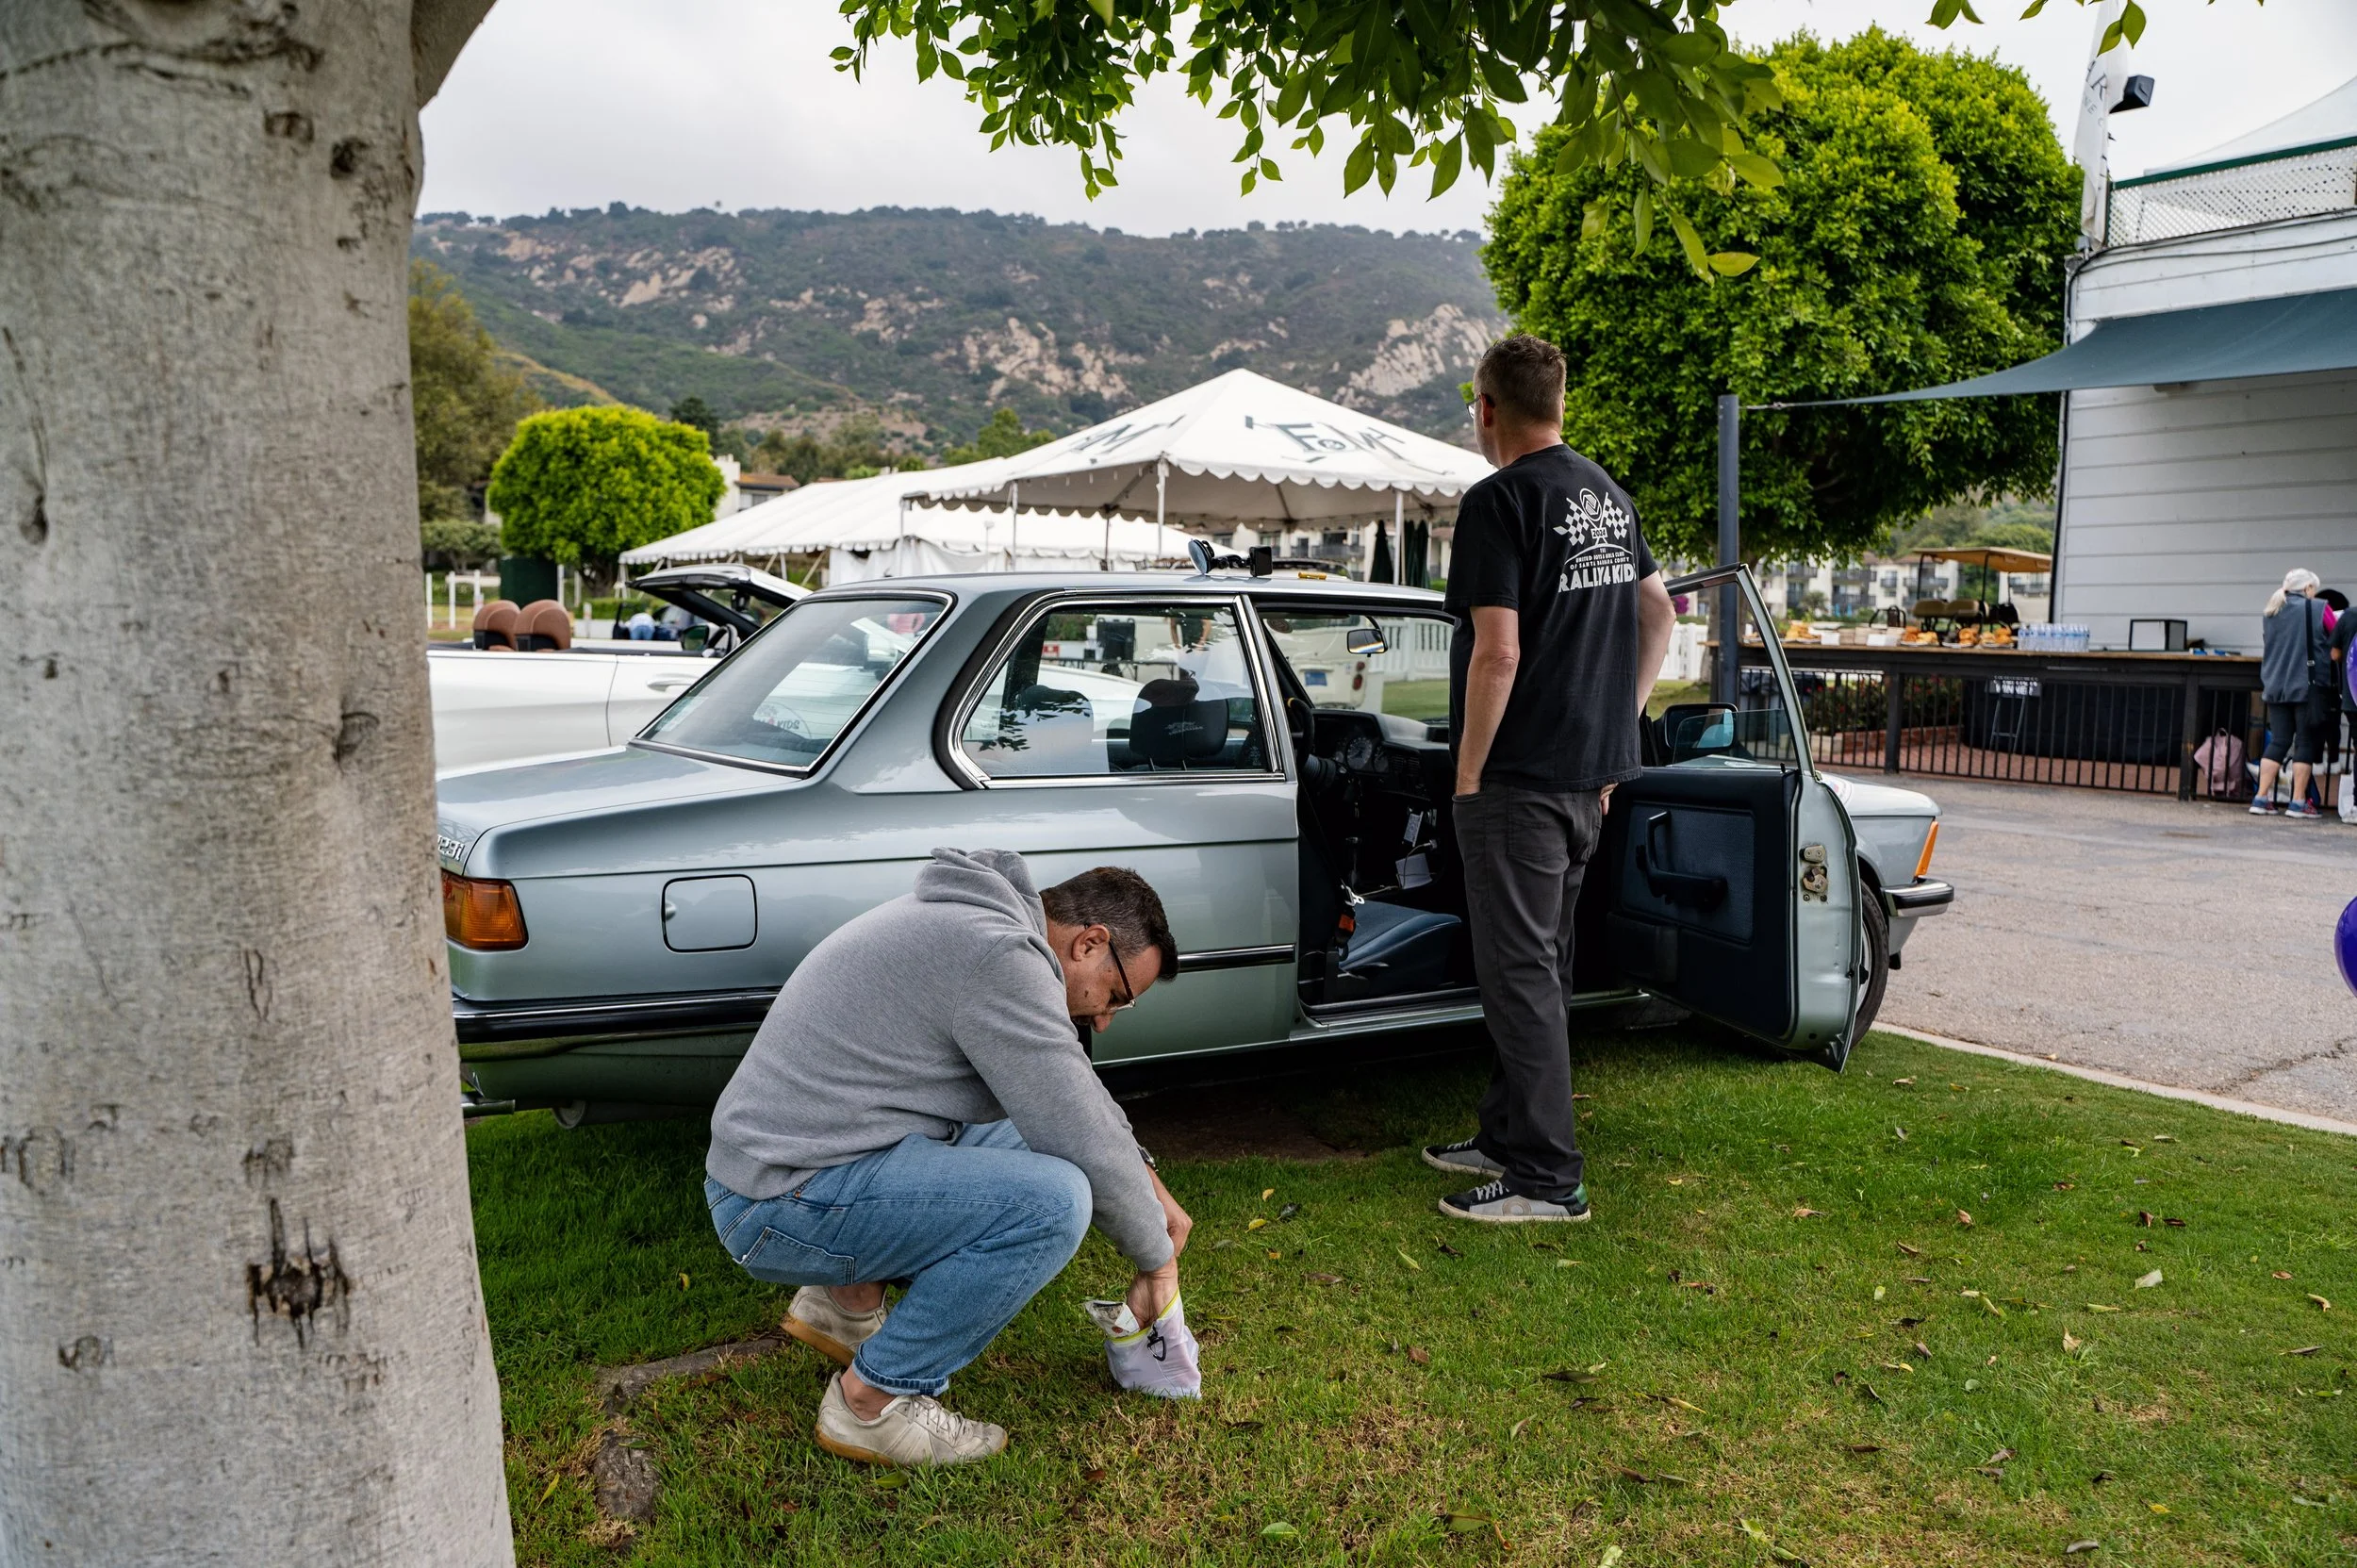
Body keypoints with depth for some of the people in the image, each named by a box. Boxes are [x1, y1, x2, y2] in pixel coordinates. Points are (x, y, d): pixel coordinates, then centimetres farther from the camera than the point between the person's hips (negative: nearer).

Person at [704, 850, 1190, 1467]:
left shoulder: (970, 919, 11)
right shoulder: (1001, 955, -21)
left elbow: (1076, 1088, 23)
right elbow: (1085, 1140, -18)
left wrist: (1146, 1180, 16)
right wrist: (1159, 1259, -3)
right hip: (784, 1204, -10)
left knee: (1026, 1145, 17)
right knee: (1050, 1201, -23)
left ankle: (847, 1299, 17)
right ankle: (874, 1404, -6)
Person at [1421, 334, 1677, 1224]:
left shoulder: (1499, 501, -15)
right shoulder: (1609, 493, 12)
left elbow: (1497, 653, -22)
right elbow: (1659, 613, 19)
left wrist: (1468, 774, -12)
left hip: (1520, 775, -9)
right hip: (1592, 769, 9)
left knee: (1519, 971, -2)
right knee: (1542, 961, 16)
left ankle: (1547, 1177, 3)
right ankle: (1506, 1136, 28)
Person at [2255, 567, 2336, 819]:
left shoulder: (2271, 613, 11)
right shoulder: (2319, 609, -5)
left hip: (2275, 686, 5)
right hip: (2309, 685, -5)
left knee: (2278, 742, 7)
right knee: (2306, 742, 1)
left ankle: (2261, 798, 2)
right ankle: (2298, 802, 1)